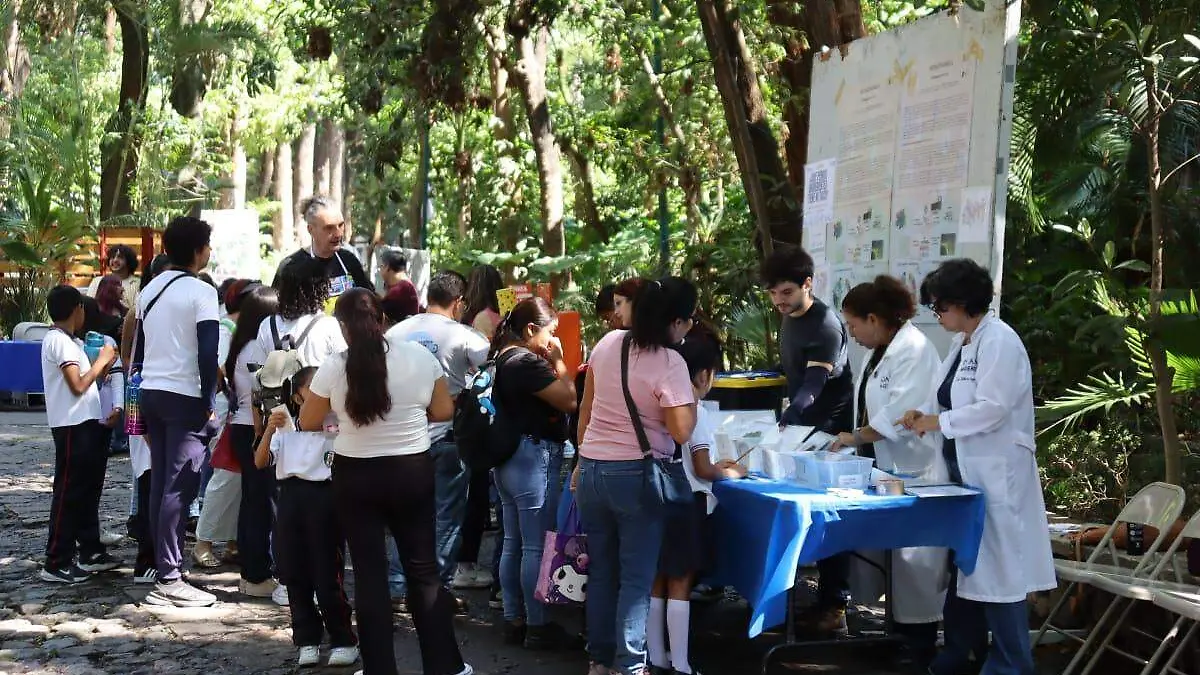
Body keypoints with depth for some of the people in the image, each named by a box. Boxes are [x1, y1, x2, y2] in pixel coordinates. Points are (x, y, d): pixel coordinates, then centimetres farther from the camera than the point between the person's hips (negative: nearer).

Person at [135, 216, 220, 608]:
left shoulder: (149, 291, 14)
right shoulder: (201, 292, -9)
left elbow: (138, 350, 17)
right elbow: (208, 353, -15)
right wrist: (209, 404, -11)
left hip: (151, 393, 8)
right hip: (185, 397, -8)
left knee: (160, 485, 10)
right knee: (179, 488, -7)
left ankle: (163, 569, 13)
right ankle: (170, 579, -8)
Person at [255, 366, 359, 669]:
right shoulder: (284, 424, 14)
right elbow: (260, 463, 4)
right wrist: (269, 430, -11)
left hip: (324, 495, -4)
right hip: (291, 496, 4)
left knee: (327, 574, -3)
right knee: (295, 573, 7)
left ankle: (343, 639, 9)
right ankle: (307, 639, 19)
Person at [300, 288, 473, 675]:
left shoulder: (334, 367, -10)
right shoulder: (419, 356, -6)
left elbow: (308, 423, 2)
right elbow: (444, 411, 3)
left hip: (356, 476, -1)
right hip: (413, 472, 2)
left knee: (370, 574, 7)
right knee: (424, 570, 11)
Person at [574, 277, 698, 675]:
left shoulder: (608, 344, 3)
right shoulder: (669, 363, -16)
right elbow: (681, 432, -17)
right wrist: (692, 398, 0)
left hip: (592, 470, 6)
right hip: (636, 476, -6)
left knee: (601, 570, 16)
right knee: (637, 578, 3)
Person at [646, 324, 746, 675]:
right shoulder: (696, 412, -13)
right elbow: (701, 470, -13)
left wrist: (715, 465, 22)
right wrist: (731, 473, 4)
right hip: (685, 504, -7)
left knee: (658, 583, 12)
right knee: (680, 586, -2)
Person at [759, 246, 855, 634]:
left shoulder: (826, 325, -18)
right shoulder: (788, 321, 9)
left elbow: (815, 382, -29)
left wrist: (785, 421, -41)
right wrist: (786, 422, 12)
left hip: (828, 430, -8)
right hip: (800, 428, 8)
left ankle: (834, 606, -2)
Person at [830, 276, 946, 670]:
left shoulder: (913, 349, -17)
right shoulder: (878, 351, 12)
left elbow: (900, 415, -23)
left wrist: (855, 437, -14)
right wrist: (857, 442, 2)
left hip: (913, 473, -9)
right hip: (885, 470, 9)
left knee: (914, 562, -2)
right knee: (888, 554, 16)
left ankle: (921, 652, 7)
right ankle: (898, 635, 28)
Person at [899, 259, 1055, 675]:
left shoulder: (998, 341, -15)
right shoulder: (961, 343, 13)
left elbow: (991, 409, -23)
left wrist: (938, 422, -14)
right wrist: (924, 416, 2)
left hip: (995, 477, -10)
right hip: (965, 473, 10)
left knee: (998, 571, -4)